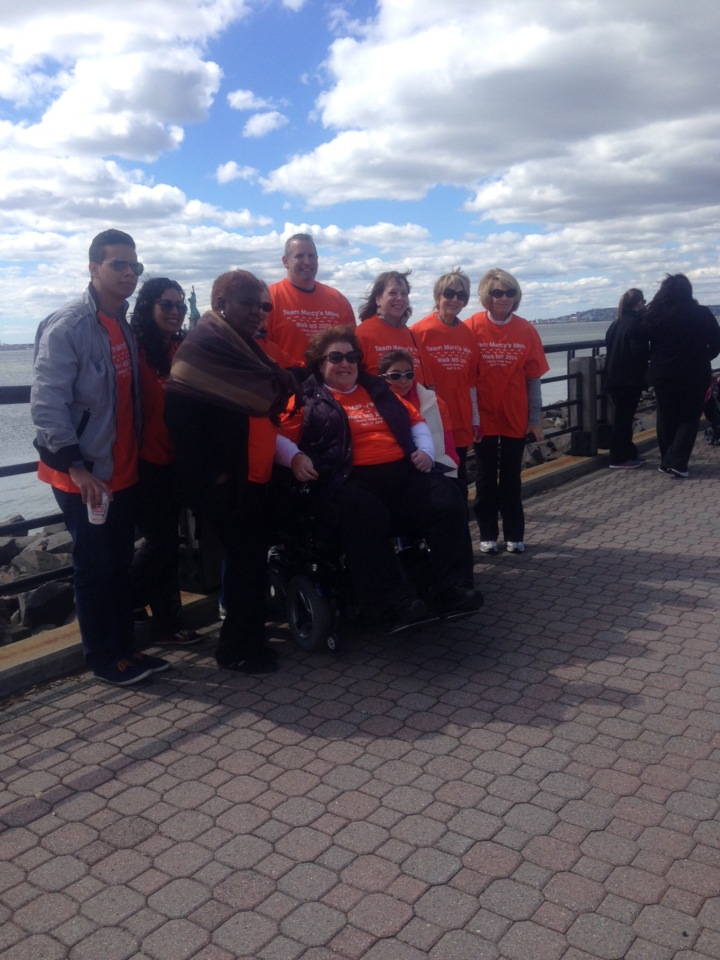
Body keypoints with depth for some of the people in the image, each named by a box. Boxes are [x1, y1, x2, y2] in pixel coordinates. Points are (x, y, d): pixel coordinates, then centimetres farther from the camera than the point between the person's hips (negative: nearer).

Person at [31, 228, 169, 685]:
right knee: (96, 569, 3)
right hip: (84, 476, -7)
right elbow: (46, 404, -20)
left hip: (124, 471, 8)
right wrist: (76, 466, -21)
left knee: (121, 565, 15)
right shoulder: (68, 326, -15)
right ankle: (104, 659, 17)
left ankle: (126, 648, 27)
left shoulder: (125, 326, 11)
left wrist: (138, 453, 14)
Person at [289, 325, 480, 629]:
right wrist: (295, 458, -17)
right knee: (367, 517, -38)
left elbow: (415, 420, 31)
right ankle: (395, 603, -33)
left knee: (447, 501, -20)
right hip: (350, 479, -5)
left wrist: (425, 450, 13)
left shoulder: (378, 390, 27)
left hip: (402, 471, 5)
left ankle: (455, 589, -18)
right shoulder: (308, 398, 12)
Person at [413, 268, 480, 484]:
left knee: (458, 479, 10)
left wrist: (475, 420, 13)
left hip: (461, 422, 5)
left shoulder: (469, 334, 8)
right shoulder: (420, 331, -8)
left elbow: (471, 382, 12)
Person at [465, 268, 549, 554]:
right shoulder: (472, 327, -6)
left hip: (515, 417, 1)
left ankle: (514, 534, 20)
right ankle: (488, 534, 19)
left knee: (511, 477, 10)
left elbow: (533, 378, 2)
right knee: (486, 476, 9)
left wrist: (534, 419, 0)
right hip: (484, 417, -1)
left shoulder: (526, 331, -1)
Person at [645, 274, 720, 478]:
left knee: (666, 419, 15)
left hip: (663, 375, 2)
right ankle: (676, 462, -5)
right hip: (694, 375, -2)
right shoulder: (702, 314, -9)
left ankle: (667, 461, 20)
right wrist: (702, 359, 14)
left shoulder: (654, 315, -5)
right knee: (689, 419, 7)